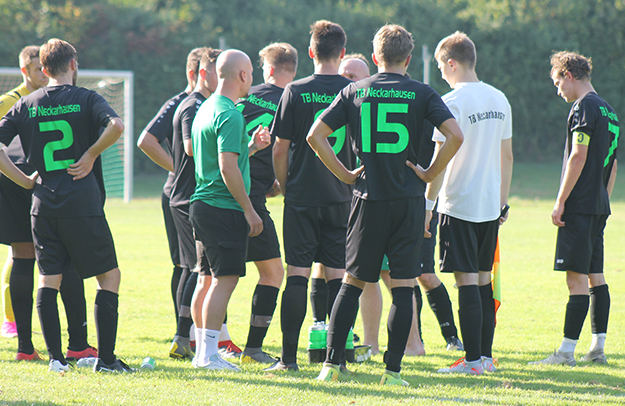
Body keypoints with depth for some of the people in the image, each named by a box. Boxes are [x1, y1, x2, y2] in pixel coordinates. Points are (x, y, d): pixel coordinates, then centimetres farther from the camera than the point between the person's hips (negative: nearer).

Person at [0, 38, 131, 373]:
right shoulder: (85, 99, -2)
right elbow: (115, 126, -21)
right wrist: (90, 156, -8)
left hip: (43, 206, 3)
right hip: (82, 204, -3)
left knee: (48, 279, 10)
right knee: (109, 276, 6)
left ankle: (55, 357, 6)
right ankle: (106, 357, 1)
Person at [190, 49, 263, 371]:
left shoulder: (206, 108, 16)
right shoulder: (229, 115, -15)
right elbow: (227, 167, -21)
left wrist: (250, 146, 26)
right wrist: (249, 210, -17)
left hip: (203, 204, 10)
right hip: (224, 208, -10)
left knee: (212, 278, 15)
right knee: (226, 278, -9)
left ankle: (203, 350, 20)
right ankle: (209, 354, -11)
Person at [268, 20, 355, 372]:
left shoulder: (296, 92, -4)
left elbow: (280, 149, -3)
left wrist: (284, 185, 12)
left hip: (301, 197, -1)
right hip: (342, 198, 1)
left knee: (297, 274, 0)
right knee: (338, 276, 4)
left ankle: (289, 356, -2)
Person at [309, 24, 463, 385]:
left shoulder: (354, 92, 5)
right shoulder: (422, 94, 0)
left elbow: (315, 136, 2)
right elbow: (455, 136, -11)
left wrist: (345, 174, 7)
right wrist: (429, 174, -1)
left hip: (368, 198, 2)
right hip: (408, 201, -2)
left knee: (353, 282, 10)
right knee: (403, 287, 2)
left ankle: (332, 363, 6)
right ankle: (393, 370, -1)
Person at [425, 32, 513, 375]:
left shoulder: (452, 103, -12)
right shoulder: (499, 99, 10)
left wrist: (428, 203, -10)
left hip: (459, 205, -7)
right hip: (490, 205, 7)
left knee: (466, 280, -6)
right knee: (483, 279, 13)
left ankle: (472, 360, -6)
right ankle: (486, 355, 15)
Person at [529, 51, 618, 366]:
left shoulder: (584, 107, -11)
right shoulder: (608, 110, 18)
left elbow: (578, 157, -18)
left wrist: (560, 202, -16)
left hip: (580, 206, -9)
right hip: (599, 206, 9)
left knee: (577, 277, -10)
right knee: (595, 275, 11)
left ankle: (567, 351, -11)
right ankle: (598, 348, 12)